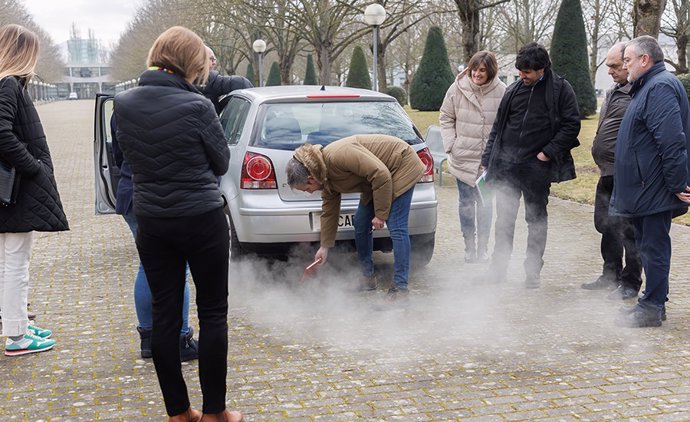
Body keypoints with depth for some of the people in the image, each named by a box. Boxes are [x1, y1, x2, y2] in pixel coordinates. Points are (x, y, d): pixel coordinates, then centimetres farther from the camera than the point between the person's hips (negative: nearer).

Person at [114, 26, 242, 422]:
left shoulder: (124, 104, -3)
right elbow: (222, 162, -4)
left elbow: (131, 155, 9)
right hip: (202, 220, -4)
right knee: (213, 313, 7)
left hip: (151, 222, 4)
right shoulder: (197, 105, -16)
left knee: (165, 314, 10)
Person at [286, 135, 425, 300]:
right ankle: (368, 277, 21)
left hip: (401, 166, -10)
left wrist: (380, 214, -23)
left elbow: (381, 175, -32)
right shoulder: (325, 176, -2)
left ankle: (400, 289, -12)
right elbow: (329, 211, 10)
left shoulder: (338, 155, -32)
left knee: (396, 228, -15)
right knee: (360, 224, 9)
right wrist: (325, 246, 15)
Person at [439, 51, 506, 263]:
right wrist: (451, 144, -2)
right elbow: (445, 118, 6)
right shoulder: (458, 88, -5)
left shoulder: (501, 92, -9)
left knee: (485, 204, 7)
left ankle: (483, 247, 19)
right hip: (463, 158, 1)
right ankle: (469, 246, 19)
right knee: (466, 203, 8)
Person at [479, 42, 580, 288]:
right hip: (506, 165, 3)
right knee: (504, 219, 7)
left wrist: (548, 152, -12)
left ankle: (533, 271, 18)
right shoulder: (514, 90, 9)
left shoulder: (560, 90, -3)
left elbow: (571, 124, -5)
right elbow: (498, 127, 13)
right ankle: (499, 268, 17)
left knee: (536, 220, 8)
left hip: (536, 167, -3)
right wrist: (487, 160, 8)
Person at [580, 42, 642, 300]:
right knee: (606, 225, 17)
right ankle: (611, 275, 31)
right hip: (608, 174, 10)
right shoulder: (613, 92, 16)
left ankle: (631, 283, 9)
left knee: (628, 230, -1)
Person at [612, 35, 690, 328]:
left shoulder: (661, 87, -17)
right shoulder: (648, 87, 18)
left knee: (654, 247, -4)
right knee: (648, 245, 16)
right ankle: (653, 303, 24)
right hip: (644, 187, 11)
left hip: (655, 190, -11)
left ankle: (652, 308, 3)